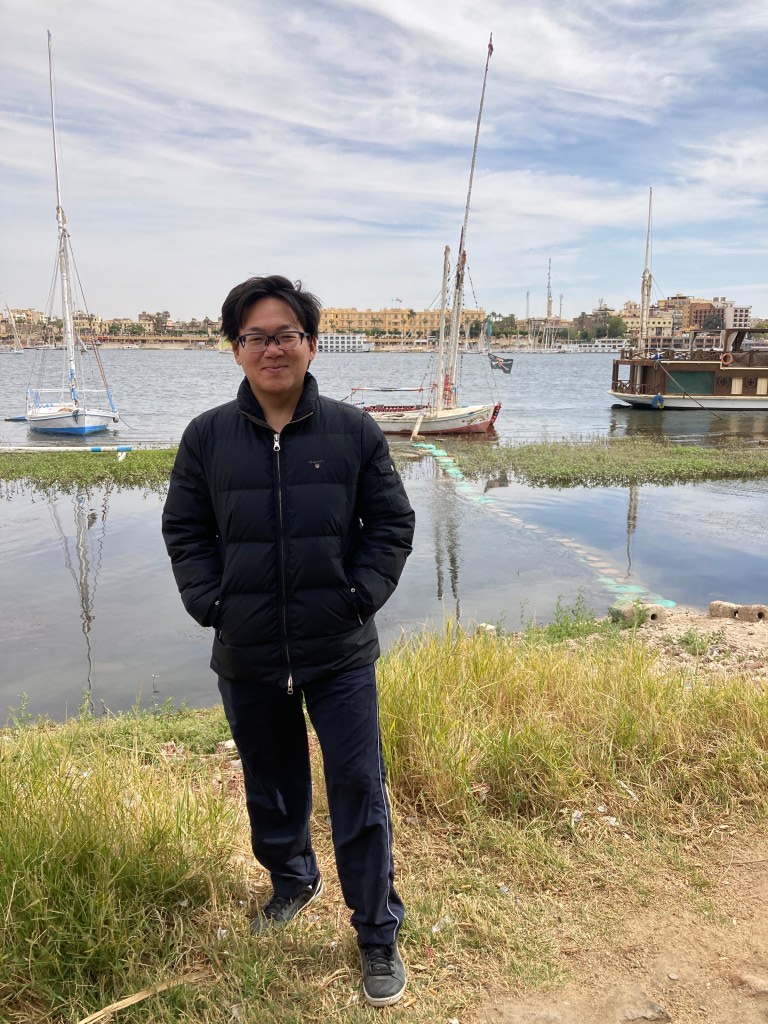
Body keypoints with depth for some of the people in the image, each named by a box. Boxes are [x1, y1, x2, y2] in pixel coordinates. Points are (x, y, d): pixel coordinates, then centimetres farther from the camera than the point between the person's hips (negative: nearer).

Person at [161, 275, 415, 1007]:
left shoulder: (354, 432, -5)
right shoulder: (207, 437, -3)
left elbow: (393, 525, 0)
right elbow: (184, 531, 5)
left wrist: (360, 597, -9)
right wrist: (210, 604, -5)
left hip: (340, 654, -1)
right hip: (246, 658, 2)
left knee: (358, 787, 4)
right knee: (271, 783, 21)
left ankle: (379, 933, 24)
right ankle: (291, 881, 49)